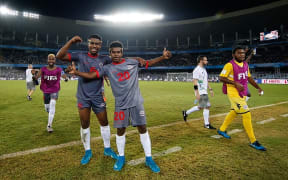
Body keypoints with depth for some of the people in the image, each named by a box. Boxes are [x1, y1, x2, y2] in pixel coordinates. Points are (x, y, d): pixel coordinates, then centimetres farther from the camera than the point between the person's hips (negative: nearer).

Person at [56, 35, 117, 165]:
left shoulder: (104, 59, 0)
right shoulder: (81, 56, -3)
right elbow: (59, 56, -9)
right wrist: (71, 41, -16)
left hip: (98, 97, 1)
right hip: (83, 97, -1)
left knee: (104, 123, 9)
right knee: (85, 125, 9)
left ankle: (107, 149, 29)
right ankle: (87, 151, 27)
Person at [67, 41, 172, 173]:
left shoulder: (132, 62, 2)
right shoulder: (108, 68, 1)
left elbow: (149, 63, 10)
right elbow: (91, 75, -5)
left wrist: (163, 57, -2)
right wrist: (76, 72, -20)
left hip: (136, 102, 0)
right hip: (120, 104, 0)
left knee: (142, 128, 3)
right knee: (120, 131, 6)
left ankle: (149, 159, 18)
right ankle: (121, 157, 29)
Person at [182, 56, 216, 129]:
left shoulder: (204, 69, 17)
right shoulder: (197, 70, -14)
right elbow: (195, 82, -19)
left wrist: (210, 89, 18)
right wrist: (197, 93, -24)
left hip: (204, 91, 10)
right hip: (200, 92, -10)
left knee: (200, 107, 14)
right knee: (207, 106, -6)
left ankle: (186, 113, 28)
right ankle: (207, 124, 6)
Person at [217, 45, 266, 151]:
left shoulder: (245, 65, 9)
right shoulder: (230, 65, -15)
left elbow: (249, 77, 19)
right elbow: (221, 78, -18)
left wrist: (258, 88, 11)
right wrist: (235, 83, -27)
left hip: (242, 93, 9)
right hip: (233, 93, -9)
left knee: (234, 112, 20)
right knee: (246, 114, -9)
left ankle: (222, 130, 39)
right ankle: (253, 142, 3)